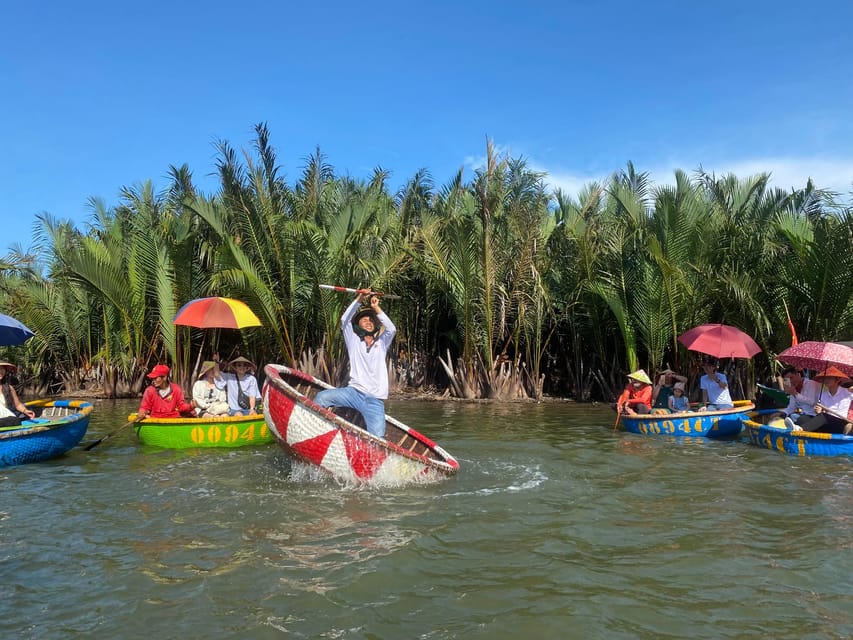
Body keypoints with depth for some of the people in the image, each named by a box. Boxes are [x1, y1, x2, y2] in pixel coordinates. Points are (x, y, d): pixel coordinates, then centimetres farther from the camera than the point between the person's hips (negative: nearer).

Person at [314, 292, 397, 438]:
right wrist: (359, 299, -3)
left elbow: (392, 329, 2)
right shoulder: (354, 342, 17)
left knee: (377, 439, -18)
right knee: (321, 397, -23)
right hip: (354, 392, 0)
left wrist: (377, 308, 2)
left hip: (375, 400, 0)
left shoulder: (381, 344, 21)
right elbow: (344, 320, 4)